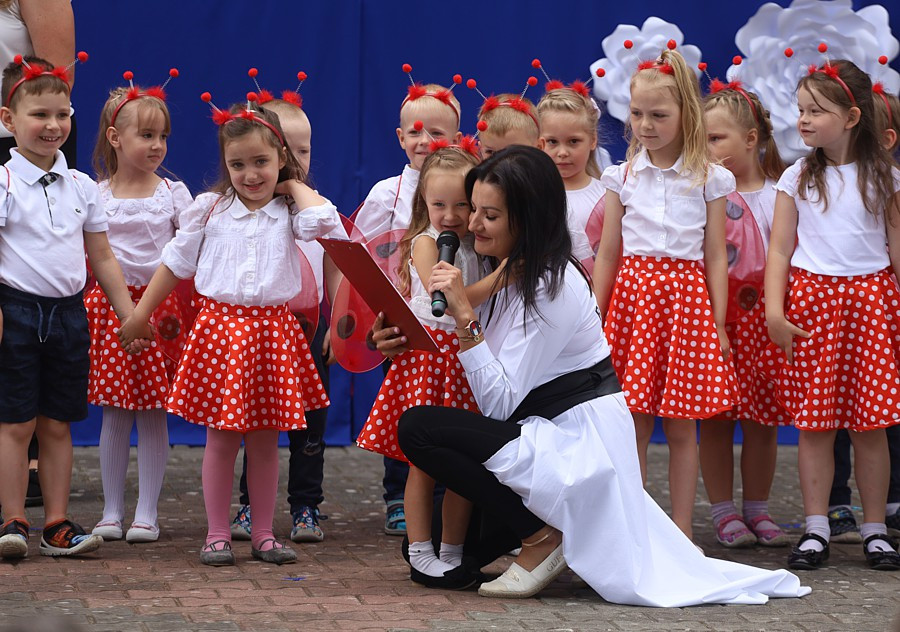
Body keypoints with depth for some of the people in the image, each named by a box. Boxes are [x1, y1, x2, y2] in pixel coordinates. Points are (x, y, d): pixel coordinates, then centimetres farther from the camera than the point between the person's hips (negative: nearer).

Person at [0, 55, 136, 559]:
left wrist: (129, 314, 11)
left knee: (57, 424, 8)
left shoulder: (82, 187, 8)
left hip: (69, 311, 4)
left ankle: (57, 523, 12)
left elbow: (103, 258, 14)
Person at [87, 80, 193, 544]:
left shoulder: (173, 193, 3)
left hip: (161, 306, 0)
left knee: (153, 413, 1)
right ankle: (111, 511, 12)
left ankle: (146, 514, 7)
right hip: (110, 306, 0)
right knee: (115, 413, 3)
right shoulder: (94, 195, 4)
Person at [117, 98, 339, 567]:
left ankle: (263, 534, 15)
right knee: (221, 437, 1)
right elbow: (176, 262, 11)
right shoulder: (209, 209, 4)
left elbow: (322, 221, -20)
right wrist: (140, 315, 12)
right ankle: (217, 534, 8)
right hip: (221, 326, -1)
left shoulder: (289, 211, 4)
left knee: (265, 439, 7)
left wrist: (294, 186, -3)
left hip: (273, 330, 1)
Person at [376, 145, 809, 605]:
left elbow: (500, 402, -22)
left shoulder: (551, 287, -18)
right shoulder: (513, 276, 10)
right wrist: (410, 346, -1)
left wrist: (465, 318, -25)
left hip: (578, 446, -10)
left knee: (418, 427, -19)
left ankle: (542, 538, -12)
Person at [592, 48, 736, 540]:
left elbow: (715, 256, 4)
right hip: (633, 292, 1)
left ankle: (681, 530, 9)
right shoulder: (623, 177, 6)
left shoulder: (708, 179, 2)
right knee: (633, 423, 0)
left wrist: (718, 325, 0)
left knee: (681, 427, 2)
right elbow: (608, 251, 10)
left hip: (687, 294, -1)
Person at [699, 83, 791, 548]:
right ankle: (723, 512, 11)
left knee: (762, 419, 6)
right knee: (716, 419, 2)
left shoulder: (779, 195, 3)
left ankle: (757, 509, 18)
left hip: (762, 316, 1)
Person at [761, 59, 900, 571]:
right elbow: (780, 249, 3)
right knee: (815, 422, -1)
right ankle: (816, 529, 5)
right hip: (812, 300, 0)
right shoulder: (798, 178, 5)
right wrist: (775, 310, -7)